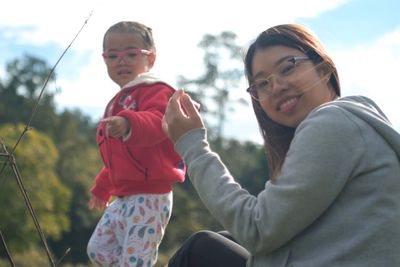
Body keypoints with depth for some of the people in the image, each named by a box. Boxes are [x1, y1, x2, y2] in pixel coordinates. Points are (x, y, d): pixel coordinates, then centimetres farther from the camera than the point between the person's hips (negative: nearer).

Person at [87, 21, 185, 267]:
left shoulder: (155, 91, -10)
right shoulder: (119, 102, 20)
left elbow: (156, 122, -35)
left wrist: (129, 124, -56)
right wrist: (102, 188, 39)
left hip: (149, 197, -10)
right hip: (123, 198, 10)